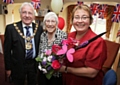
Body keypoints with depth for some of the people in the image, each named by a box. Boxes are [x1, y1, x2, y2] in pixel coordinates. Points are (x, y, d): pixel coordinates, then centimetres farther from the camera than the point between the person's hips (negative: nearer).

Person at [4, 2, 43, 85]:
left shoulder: (39, 28, -4)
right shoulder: (11, 28, -12)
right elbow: (7, 50, -7)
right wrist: (8, 68, -4)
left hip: (34, 64, 3)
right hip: (18, 66, -2)